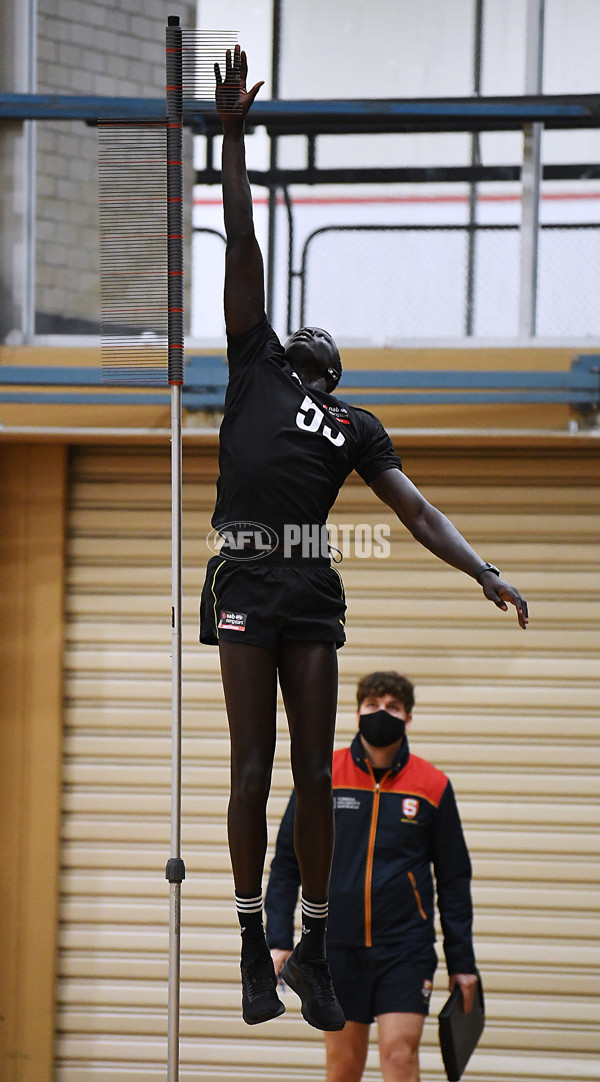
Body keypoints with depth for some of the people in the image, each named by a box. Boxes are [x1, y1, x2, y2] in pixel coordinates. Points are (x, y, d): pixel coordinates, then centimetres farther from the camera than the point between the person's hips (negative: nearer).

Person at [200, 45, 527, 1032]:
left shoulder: (356, 425, 20)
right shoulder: (254, 367, 14)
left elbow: (416, 509, 12)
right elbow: (242, 244, 10)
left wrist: (483, 571, -2)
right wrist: (231, 135, 7)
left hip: (314, 589, 3)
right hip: (247, 578, -3)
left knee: (316, 772, 2)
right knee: (253, 765, -4)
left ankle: (315, 950, 9)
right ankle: (253, 951, -2)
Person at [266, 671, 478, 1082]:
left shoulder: (433, 786, 2)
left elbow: (454, 879, 7)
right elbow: (287, 862, 7)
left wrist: (462, 962, 5)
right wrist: (279, 940, -1)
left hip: (405, 947, -1)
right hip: (337, 947, 1)